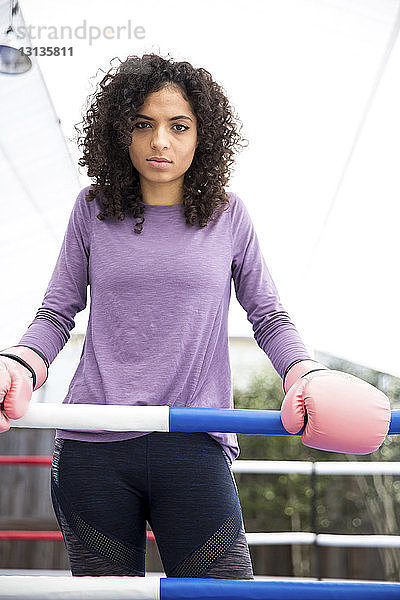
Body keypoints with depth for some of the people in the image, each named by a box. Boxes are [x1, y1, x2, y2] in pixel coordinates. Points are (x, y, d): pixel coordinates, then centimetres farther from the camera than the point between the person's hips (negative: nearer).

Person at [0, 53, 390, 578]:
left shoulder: (227, 214, 7)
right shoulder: (94, 209, 9)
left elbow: (269, 317, 10)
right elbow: (57, 313, 11)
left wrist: (306, 374, -10)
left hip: (194, 447, -1)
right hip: (91, 449, 1)